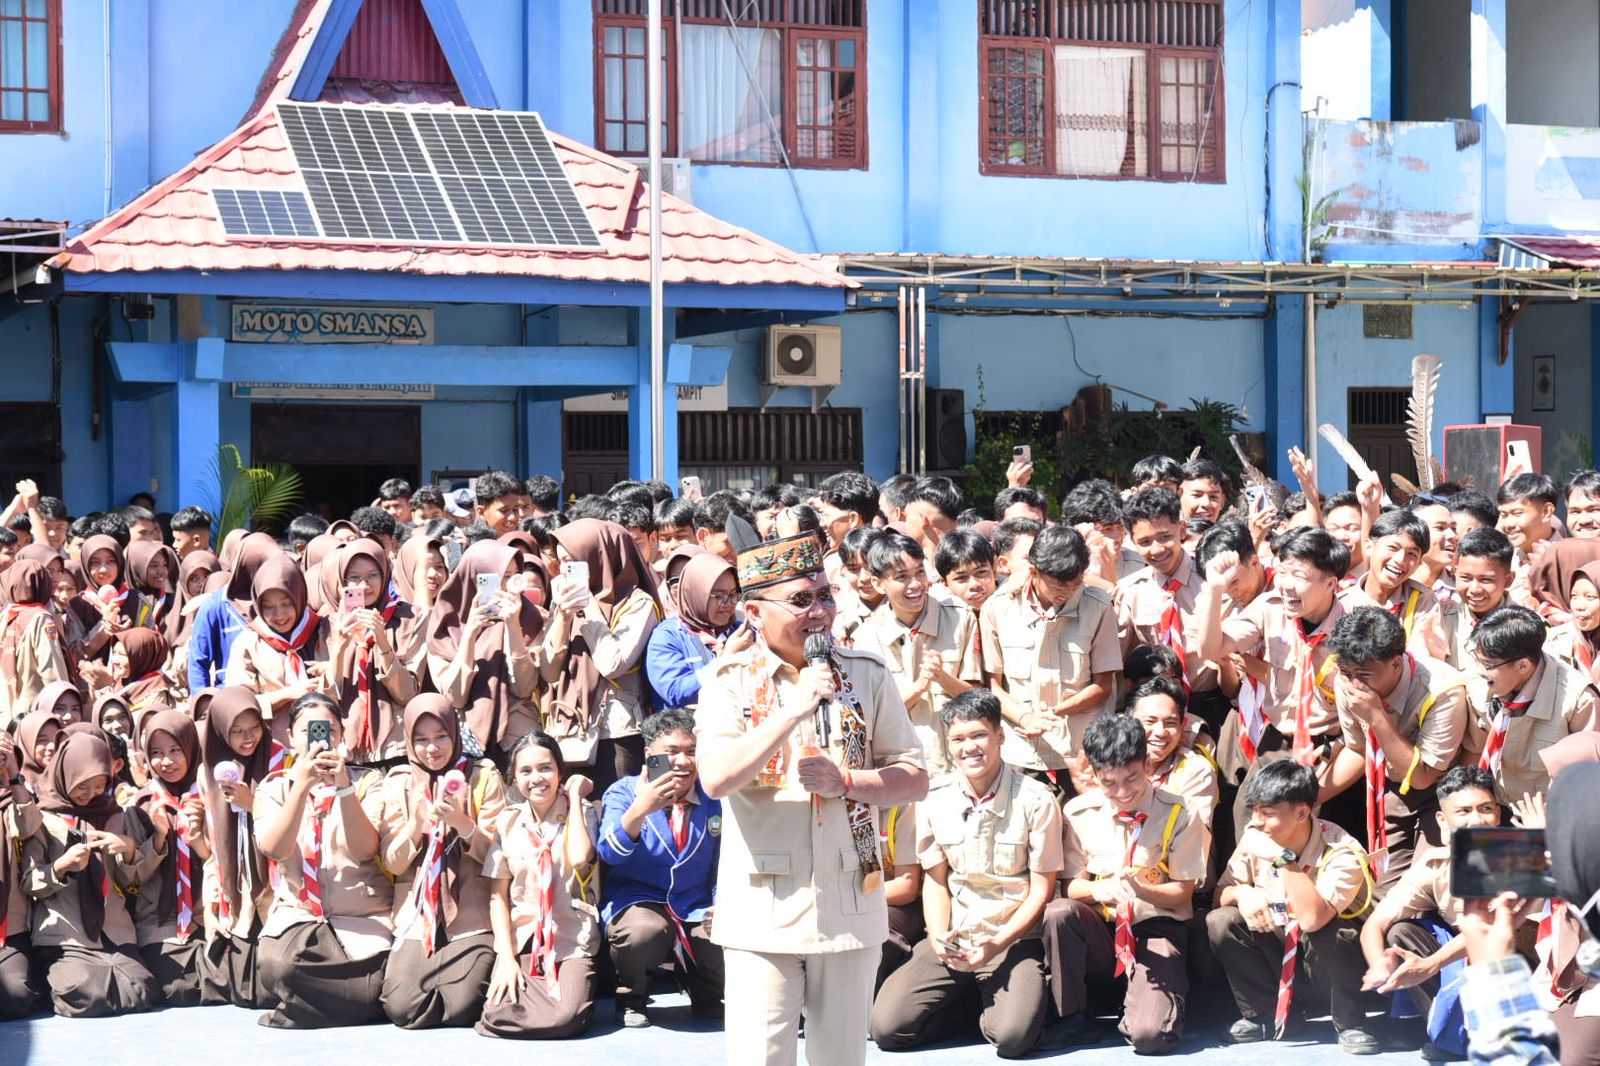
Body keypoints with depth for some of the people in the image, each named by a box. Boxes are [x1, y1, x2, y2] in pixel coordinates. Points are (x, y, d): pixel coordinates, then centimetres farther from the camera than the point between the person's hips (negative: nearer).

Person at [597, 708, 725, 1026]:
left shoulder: (714, 798, 6)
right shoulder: (624, 793, -2)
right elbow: (610, 853, -18)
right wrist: (639, 809, -35)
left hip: (698, 911, 3)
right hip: (637, 901, -3)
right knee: (644, 929, -39)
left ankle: (704, 993, 15)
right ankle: (631, 998, -4)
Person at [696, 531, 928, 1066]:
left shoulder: (867, 675, 5)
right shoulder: (730, 680, -2)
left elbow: (915, 779, 4)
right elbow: (717, 778, -16)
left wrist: (845, 782, -14)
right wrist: (795, 708, -21)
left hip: (850, 904, 2)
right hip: (763, 910, -2)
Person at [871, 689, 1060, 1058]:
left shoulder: (1036, 800, -7)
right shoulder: (934, 800, 3)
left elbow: (1042, 889, -4)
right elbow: (935, 880, 10)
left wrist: (998, 944, -16)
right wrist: (938, 938, -9)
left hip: (1014, 940, -3)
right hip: (952, 940, 3)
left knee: (1013, 1036, -29)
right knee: (886, 1027, -15)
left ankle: (994, 1007, 7)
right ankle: (972, 999, 10)